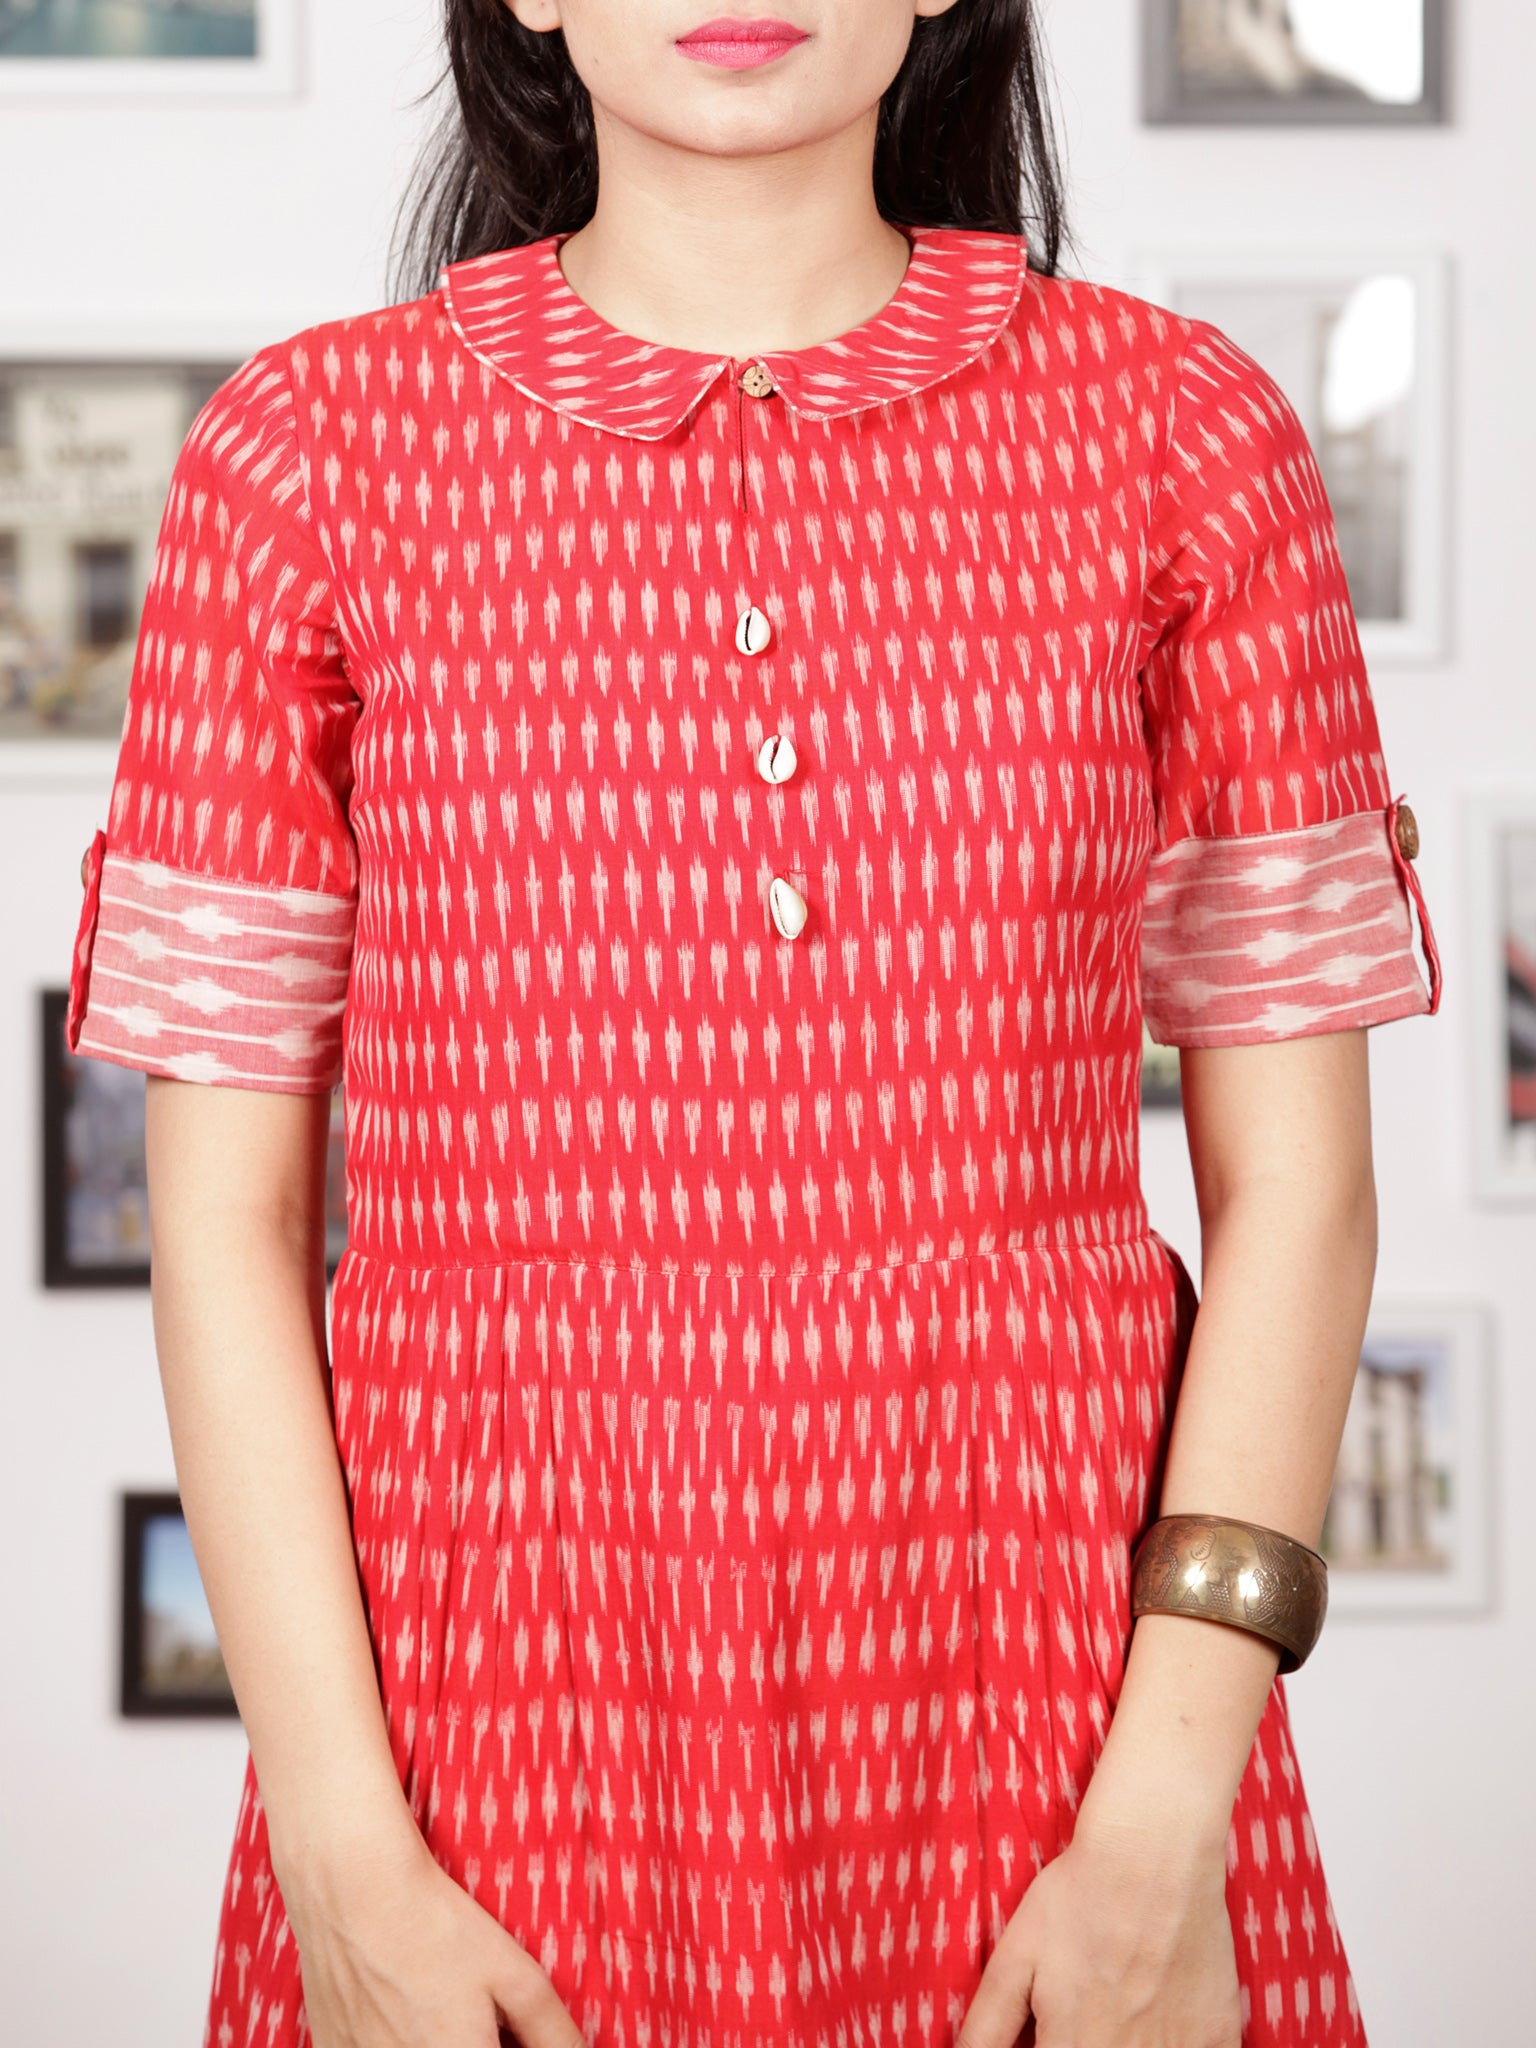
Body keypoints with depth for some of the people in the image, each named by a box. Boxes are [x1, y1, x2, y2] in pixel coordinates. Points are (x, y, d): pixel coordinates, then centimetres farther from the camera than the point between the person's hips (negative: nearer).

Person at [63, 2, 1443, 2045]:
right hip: (494, 1715, 0)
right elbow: (227, 1214, -2)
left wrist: (1170, 1819, -9)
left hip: (1046, 1682, 1)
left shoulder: (1180, 429, 0)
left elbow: (1297, 1183, -1)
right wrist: (343, 1855, -8)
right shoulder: (306, 446, -1)